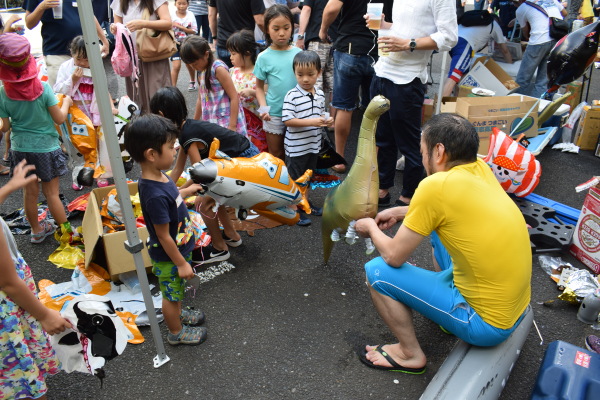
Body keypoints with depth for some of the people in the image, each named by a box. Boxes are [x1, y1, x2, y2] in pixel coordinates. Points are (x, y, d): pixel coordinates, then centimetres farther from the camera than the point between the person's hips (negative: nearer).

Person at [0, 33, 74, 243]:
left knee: (30, 192, 15)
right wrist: (66, 102, 8)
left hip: (20, 148, 3)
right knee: (52, 194, 7)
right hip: (46, 147, -2)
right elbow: (59, 118, -11)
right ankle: (67, 231, 17)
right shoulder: (43, 88, -16)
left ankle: (37, 230, 32)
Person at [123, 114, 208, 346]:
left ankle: (178, 314, 57)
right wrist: (181, 263, -18)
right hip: (169, 257, -8)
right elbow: (163, 236, -28)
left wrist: (187, 191, 20)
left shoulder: (159, 177, -10)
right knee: (171, 295, 18)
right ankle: (176, 332, 42)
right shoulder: (155, 195, -37)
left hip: (179, 248, 8)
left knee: (176, 291, 32)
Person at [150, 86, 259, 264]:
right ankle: (231, 236, 36)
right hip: (245, 155, 10)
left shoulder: (188, 136, -21)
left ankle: (219, 249, 13)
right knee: (211, 194, 21)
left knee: (203, 202, -5)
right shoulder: (188, 127, 8)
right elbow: (178, 168, 17)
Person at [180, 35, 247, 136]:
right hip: (211, 122, 7)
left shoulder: (218, 68, -11)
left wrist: (232, 126, -19)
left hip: (226, 122, -7)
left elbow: (234, 97, -15)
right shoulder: (200, 72, 13)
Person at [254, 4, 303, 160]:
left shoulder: (299, 53, -1)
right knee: (276, 156, 13)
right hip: (274, 114, -1)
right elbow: (259, 87, 2)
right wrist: (263, 108, -13)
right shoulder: (264, 57, -5)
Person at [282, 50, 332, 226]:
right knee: (295, 179, 7)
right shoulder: (292, 96, -18)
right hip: (296, 147, -7)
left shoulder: (320, 94, 3)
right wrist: (311, 122, -27)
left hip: (313, 144, 7)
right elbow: (287, 120, -22)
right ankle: (295, 210, 20)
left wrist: (326, 120, -6)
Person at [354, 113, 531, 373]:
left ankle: (410, 354, 11)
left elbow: (394, 256, -14)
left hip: (487, 324, -8)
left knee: (377, 271, -7)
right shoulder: (480, 168, -2)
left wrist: (371, 229, 5)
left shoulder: (436, 186, -24)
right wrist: (402, 213, 16)